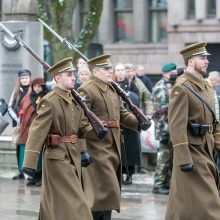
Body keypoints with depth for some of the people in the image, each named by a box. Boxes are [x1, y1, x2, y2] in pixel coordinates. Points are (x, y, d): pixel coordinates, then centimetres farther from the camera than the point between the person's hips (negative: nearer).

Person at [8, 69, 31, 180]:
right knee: (19, 147, 5)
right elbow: (10, 107, 10)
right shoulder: (16, 92, 12)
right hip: (18, 124, 4)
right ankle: (20, 172, 10)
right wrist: (17, 119, -3)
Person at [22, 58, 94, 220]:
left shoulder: (74, 99, 10)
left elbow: (81, 125, 17)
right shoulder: (49, 101, -15)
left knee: (53, 202, 16)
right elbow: (37, 131, -21)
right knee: (71, 202, -7)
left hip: (74, 155, 8)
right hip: (57, 156, -8)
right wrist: (30, 162, -27)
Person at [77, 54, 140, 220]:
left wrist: (140, 123, 2)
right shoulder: (86, 91, -12)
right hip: (97, 146, -9)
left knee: (110, 188, 12)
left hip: (114, 147, 9)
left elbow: (123, 114, 17)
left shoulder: (114, 89, 15)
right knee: (105, 188, -10)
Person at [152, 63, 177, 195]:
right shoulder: (161, 88, -12)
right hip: (167, 126, -9)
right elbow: (160, 110, -17)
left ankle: (168, 183, 19)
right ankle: (158, 185, -3)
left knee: (173, 156, 11)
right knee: (165, 155, -8)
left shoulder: (174, 86, 15)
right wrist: (164, 129, -21)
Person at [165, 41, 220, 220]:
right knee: (205, 204, -8)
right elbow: (177, 126, -19)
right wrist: (184, 159, -24)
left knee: (182, 202, 13)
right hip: (192, 151, -8)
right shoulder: (181, 88, -13)